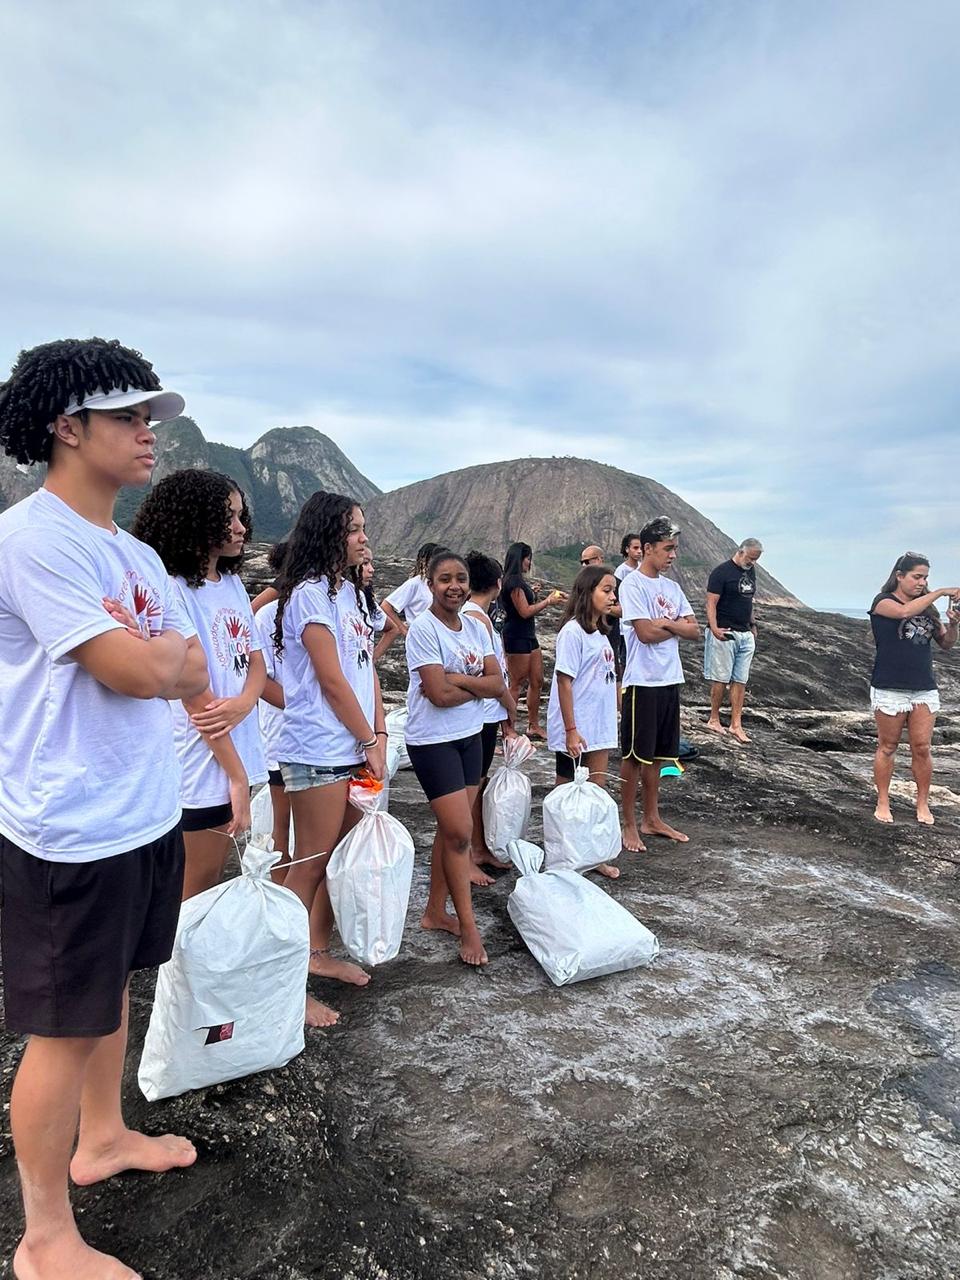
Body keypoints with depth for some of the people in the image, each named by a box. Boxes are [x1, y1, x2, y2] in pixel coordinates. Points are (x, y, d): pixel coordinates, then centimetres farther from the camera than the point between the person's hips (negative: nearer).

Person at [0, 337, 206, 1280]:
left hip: (146, 817, 8)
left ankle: (101, 1138, 46)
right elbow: (135, 671, -21)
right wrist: (167, 651, -1)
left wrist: (145, 655, -8)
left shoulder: (136, 555, 11)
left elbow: (193, 676, 11)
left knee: (114, 988, 23)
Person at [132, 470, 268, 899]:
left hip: (239, 753, 7)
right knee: (194, 894, 7)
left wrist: (243, 703, -15)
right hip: (203, 765, -7)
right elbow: (196, 696, -17)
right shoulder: (174, 590, -15)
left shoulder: (233, 583, 9)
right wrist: (238, 777, -15)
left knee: (215, 883, 19)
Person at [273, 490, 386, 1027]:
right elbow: (332, 681, -16)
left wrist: (379, 736, 3)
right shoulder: (310, 594, -12)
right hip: (320, 751, -9)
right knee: (312, 863, -1)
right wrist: (370, 742, -9)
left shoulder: (349, 592, 14)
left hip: (353, 748, 9)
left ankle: (320, 953, 32)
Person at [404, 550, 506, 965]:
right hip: (432, 741, -7)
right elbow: (439, 693, -21)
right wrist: (478, 685, -8)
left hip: (470, 736, 7)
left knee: (450, 829, 13)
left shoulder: (476, 628, 6)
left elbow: (497, 684, -3)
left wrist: (457, 679, -16)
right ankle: (468, 927, 9)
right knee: (460, 832, -5)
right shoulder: (423, 628, -14)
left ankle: (435, 911, 28)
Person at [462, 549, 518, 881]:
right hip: (479, 715, -10)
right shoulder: (478, 617, -18)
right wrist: (511, 706, -2)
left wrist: (504, 717, 16)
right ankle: (464, 861, 9)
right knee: (471, 787, -1)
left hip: (486, 715, 10)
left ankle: (480, 850, 29)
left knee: (478, 783, 17)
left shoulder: (471, 614, 11)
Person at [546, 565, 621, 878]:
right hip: (575, 730, -8)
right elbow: (564, 682, -18)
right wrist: (571, 730, -20)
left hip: (599, 727, 8)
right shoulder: (573, 631, -16)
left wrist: (612, 720, 14)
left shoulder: (601, 632, 8)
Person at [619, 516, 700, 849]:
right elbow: (645, 632, -19)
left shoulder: (671, 587, 12)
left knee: (657, 754, 15)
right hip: (643, 681, -7)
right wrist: (677, 627, -3)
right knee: (635, 755, 2)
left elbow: (694, 631, 5)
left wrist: (665, 623, -12)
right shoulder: (632, 584, -10)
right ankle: (629, 825, 13)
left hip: (670, 680, 7)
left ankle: (651, 819, 27)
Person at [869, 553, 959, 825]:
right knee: (887, 747, 6)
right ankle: (882, 803, 17)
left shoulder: (927, 607, 12)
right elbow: (904, 612, -26)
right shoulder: (883, 601, -3)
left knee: (922, 748, 6)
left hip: (925, 690, 4)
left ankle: (923, 803, 19)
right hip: (890, 689, -4)